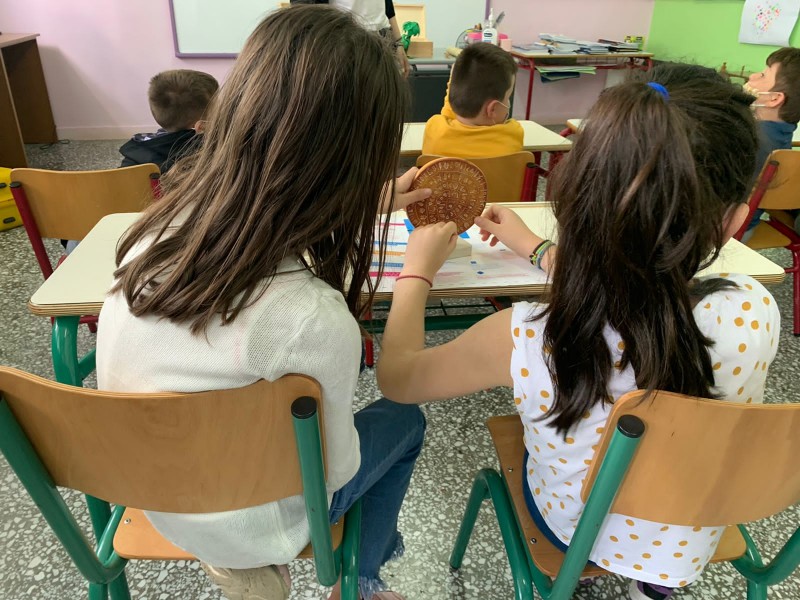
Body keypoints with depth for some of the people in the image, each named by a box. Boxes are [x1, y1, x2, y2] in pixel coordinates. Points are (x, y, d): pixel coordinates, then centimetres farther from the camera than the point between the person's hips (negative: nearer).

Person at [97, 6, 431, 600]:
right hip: (237, 525, -5)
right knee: (404, 420, 17)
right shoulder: (312, 318, -40)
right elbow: (332, 466, -21)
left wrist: (369, 206, 11)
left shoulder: (167, 219, -19)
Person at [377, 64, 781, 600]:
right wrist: (538, 249, 5)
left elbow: (395, 376, -16)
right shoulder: (754, 314, -30)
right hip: (692, 551, 2)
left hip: (572, 534, -1)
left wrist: (418, 269, -1)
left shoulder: (525, 341, -38)